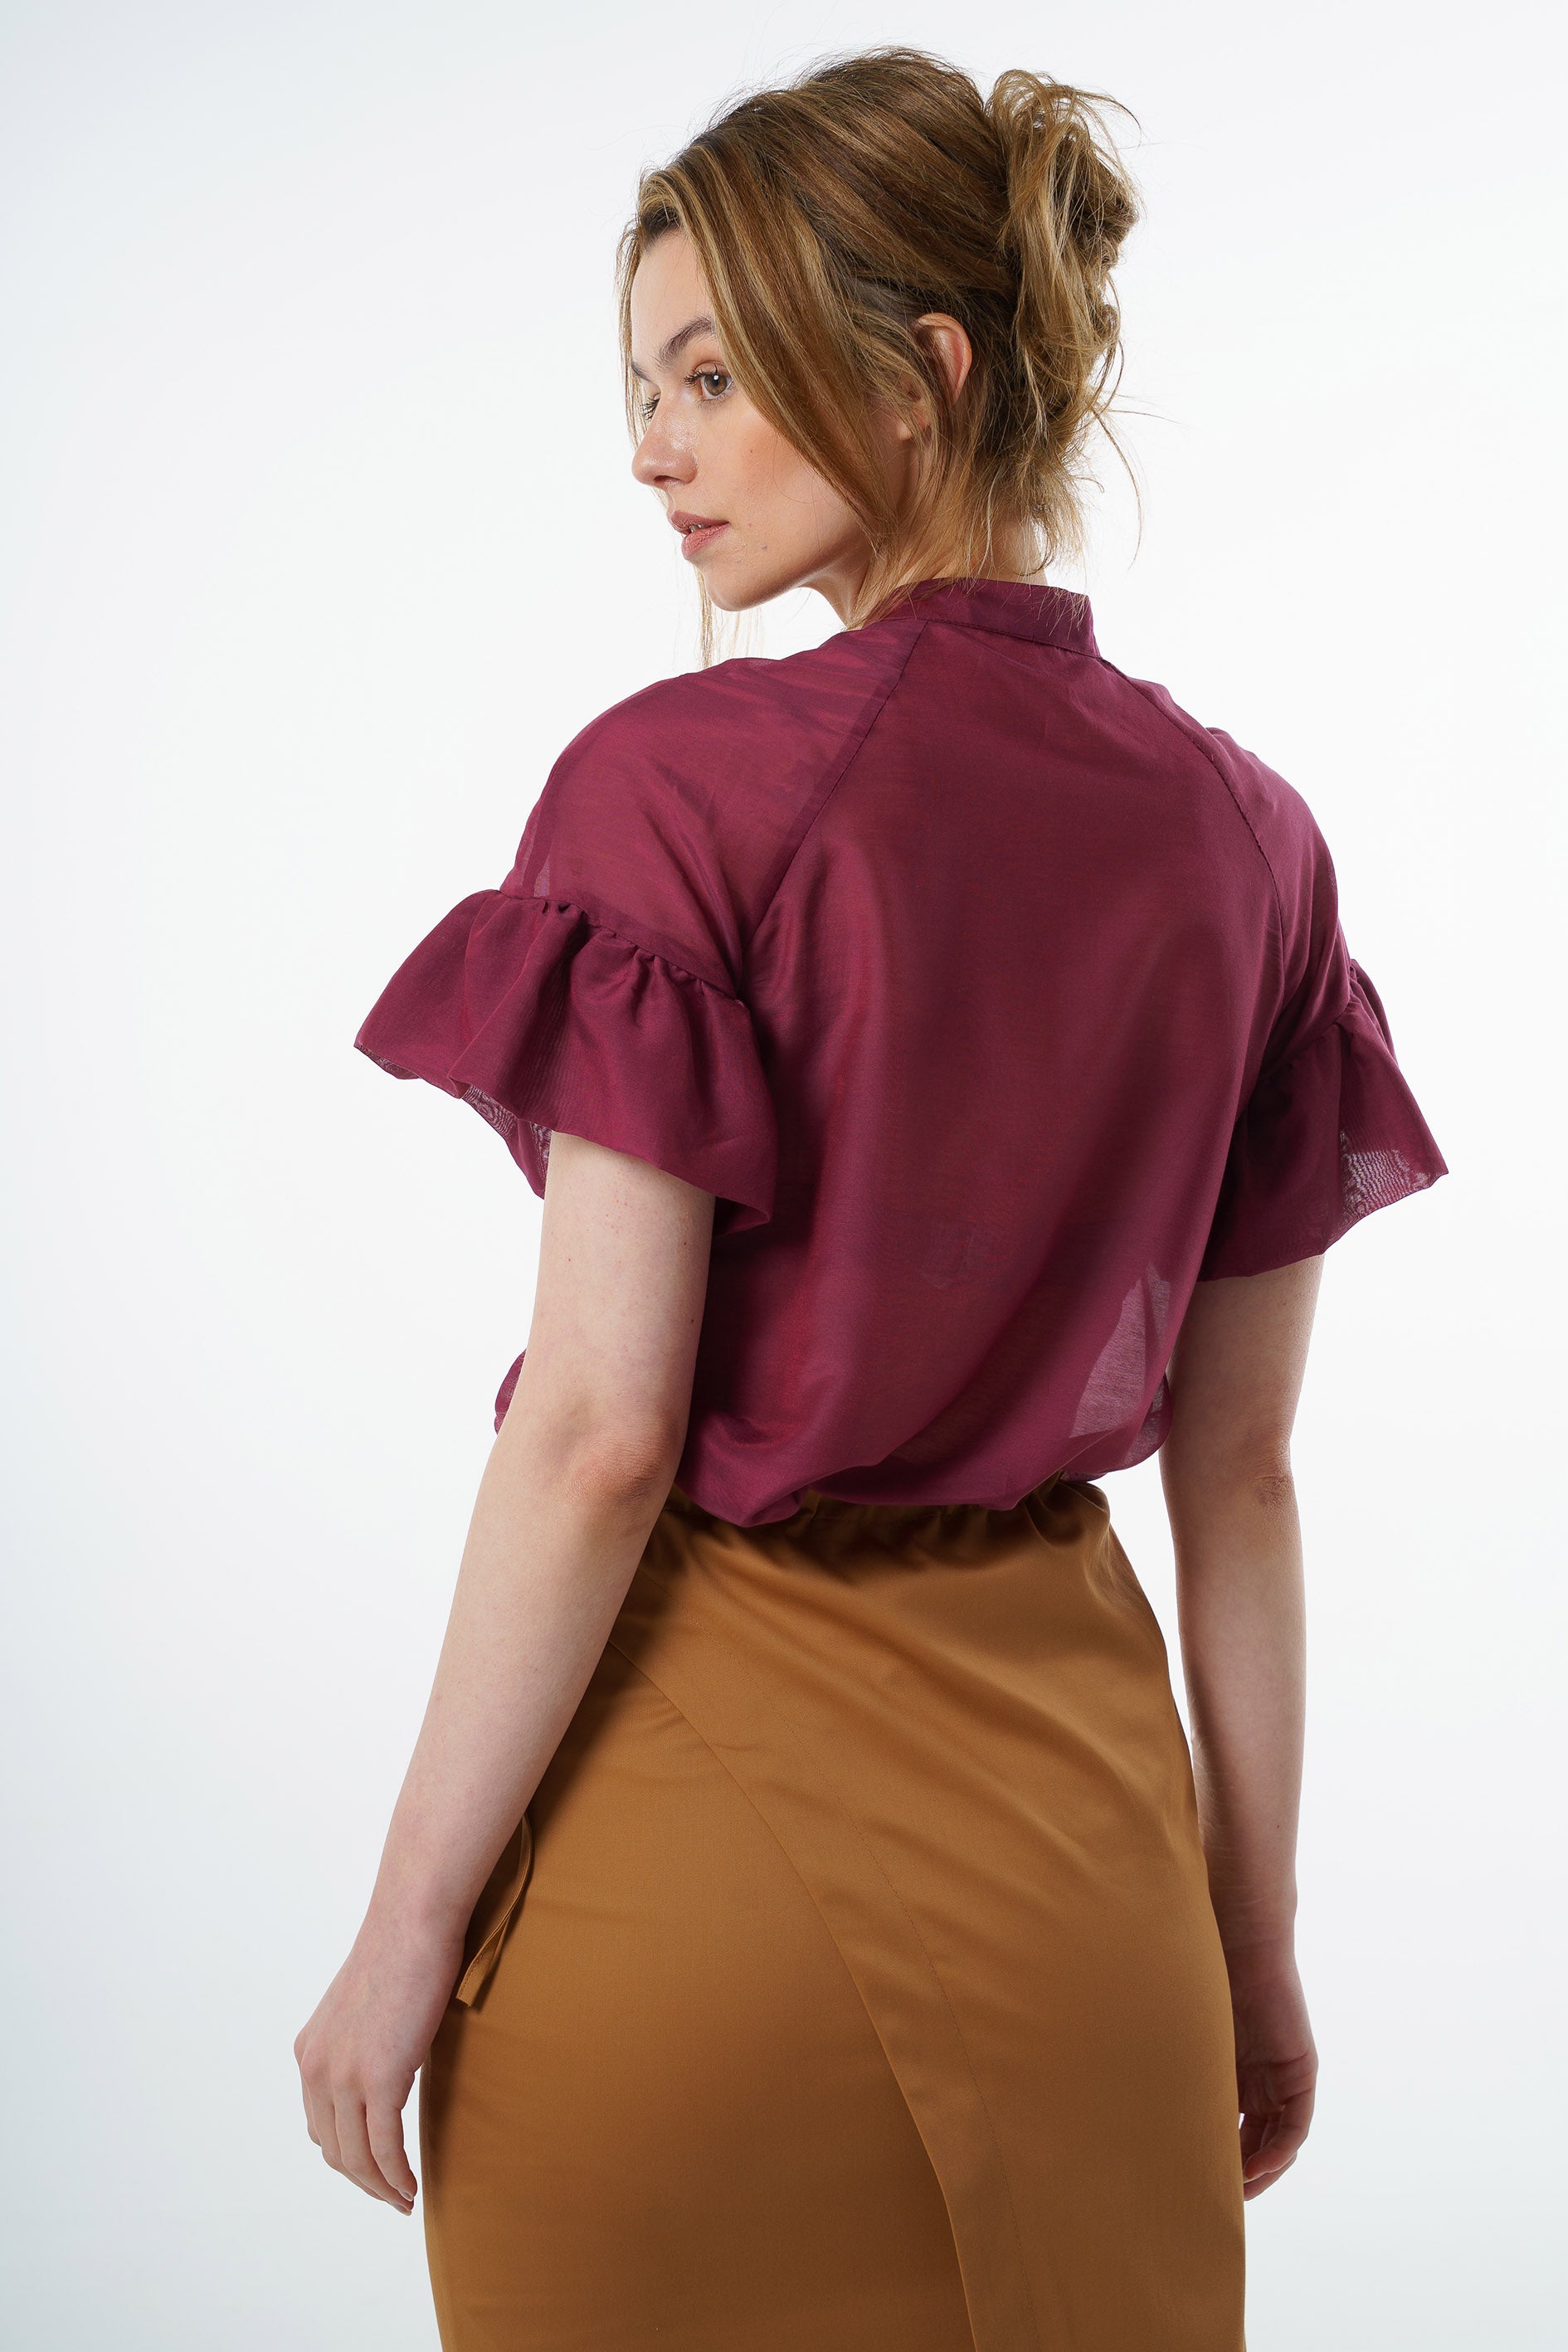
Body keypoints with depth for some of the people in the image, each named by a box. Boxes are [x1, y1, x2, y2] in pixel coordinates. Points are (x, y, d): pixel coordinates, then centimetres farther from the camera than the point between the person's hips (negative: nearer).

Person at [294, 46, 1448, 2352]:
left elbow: (599, 1440, -17)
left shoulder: (682, 788, -16)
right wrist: (1257, 1944, 12)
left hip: (699, 1770, -4)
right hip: (1070, 1812, 5)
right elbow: (1242, 1465, 4)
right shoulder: (1245, 835, 0)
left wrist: (407, 1931, -7)